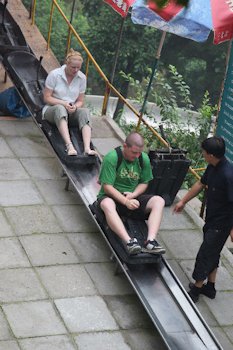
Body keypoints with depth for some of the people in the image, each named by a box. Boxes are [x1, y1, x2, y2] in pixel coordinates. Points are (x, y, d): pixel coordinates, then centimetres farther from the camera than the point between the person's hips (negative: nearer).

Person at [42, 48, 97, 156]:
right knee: (60, 108, -40)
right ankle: (69, 146, -58)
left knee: (85, 111, -31)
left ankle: (87, 148, -49)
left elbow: (80, 101, 8)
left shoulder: (82, 78, 3)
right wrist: (64, 103, -22)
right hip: (51, 110, -3)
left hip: (72, 111, 3)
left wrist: (75, 107, -17)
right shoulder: (54, 74, -8)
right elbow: (47, 98, -7)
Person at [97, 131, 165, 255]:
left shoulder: (144, 159, -1)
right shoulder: (111, 158, -17)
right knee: (107, 204, -40)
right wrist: (126, 202, -27)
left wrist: (133, 195, -12)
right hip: (113, 196, -4)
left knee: (159, 201, -21)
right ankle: (129, 242, -54)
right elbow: (107, 187, -18)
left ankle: (150, 241, -38)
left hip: (133, 197, 4)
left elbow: (144, 183, 9)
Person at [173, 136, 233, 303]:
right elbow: (201, 184, 13)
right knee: (212, 253, 21)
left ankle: (196, 289, 18)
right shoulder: (213, 167, -3)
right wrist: (183, 201, 22)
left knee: (205, 254, 3)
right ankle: (210, 287, 36)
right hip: (212, 220, 9)